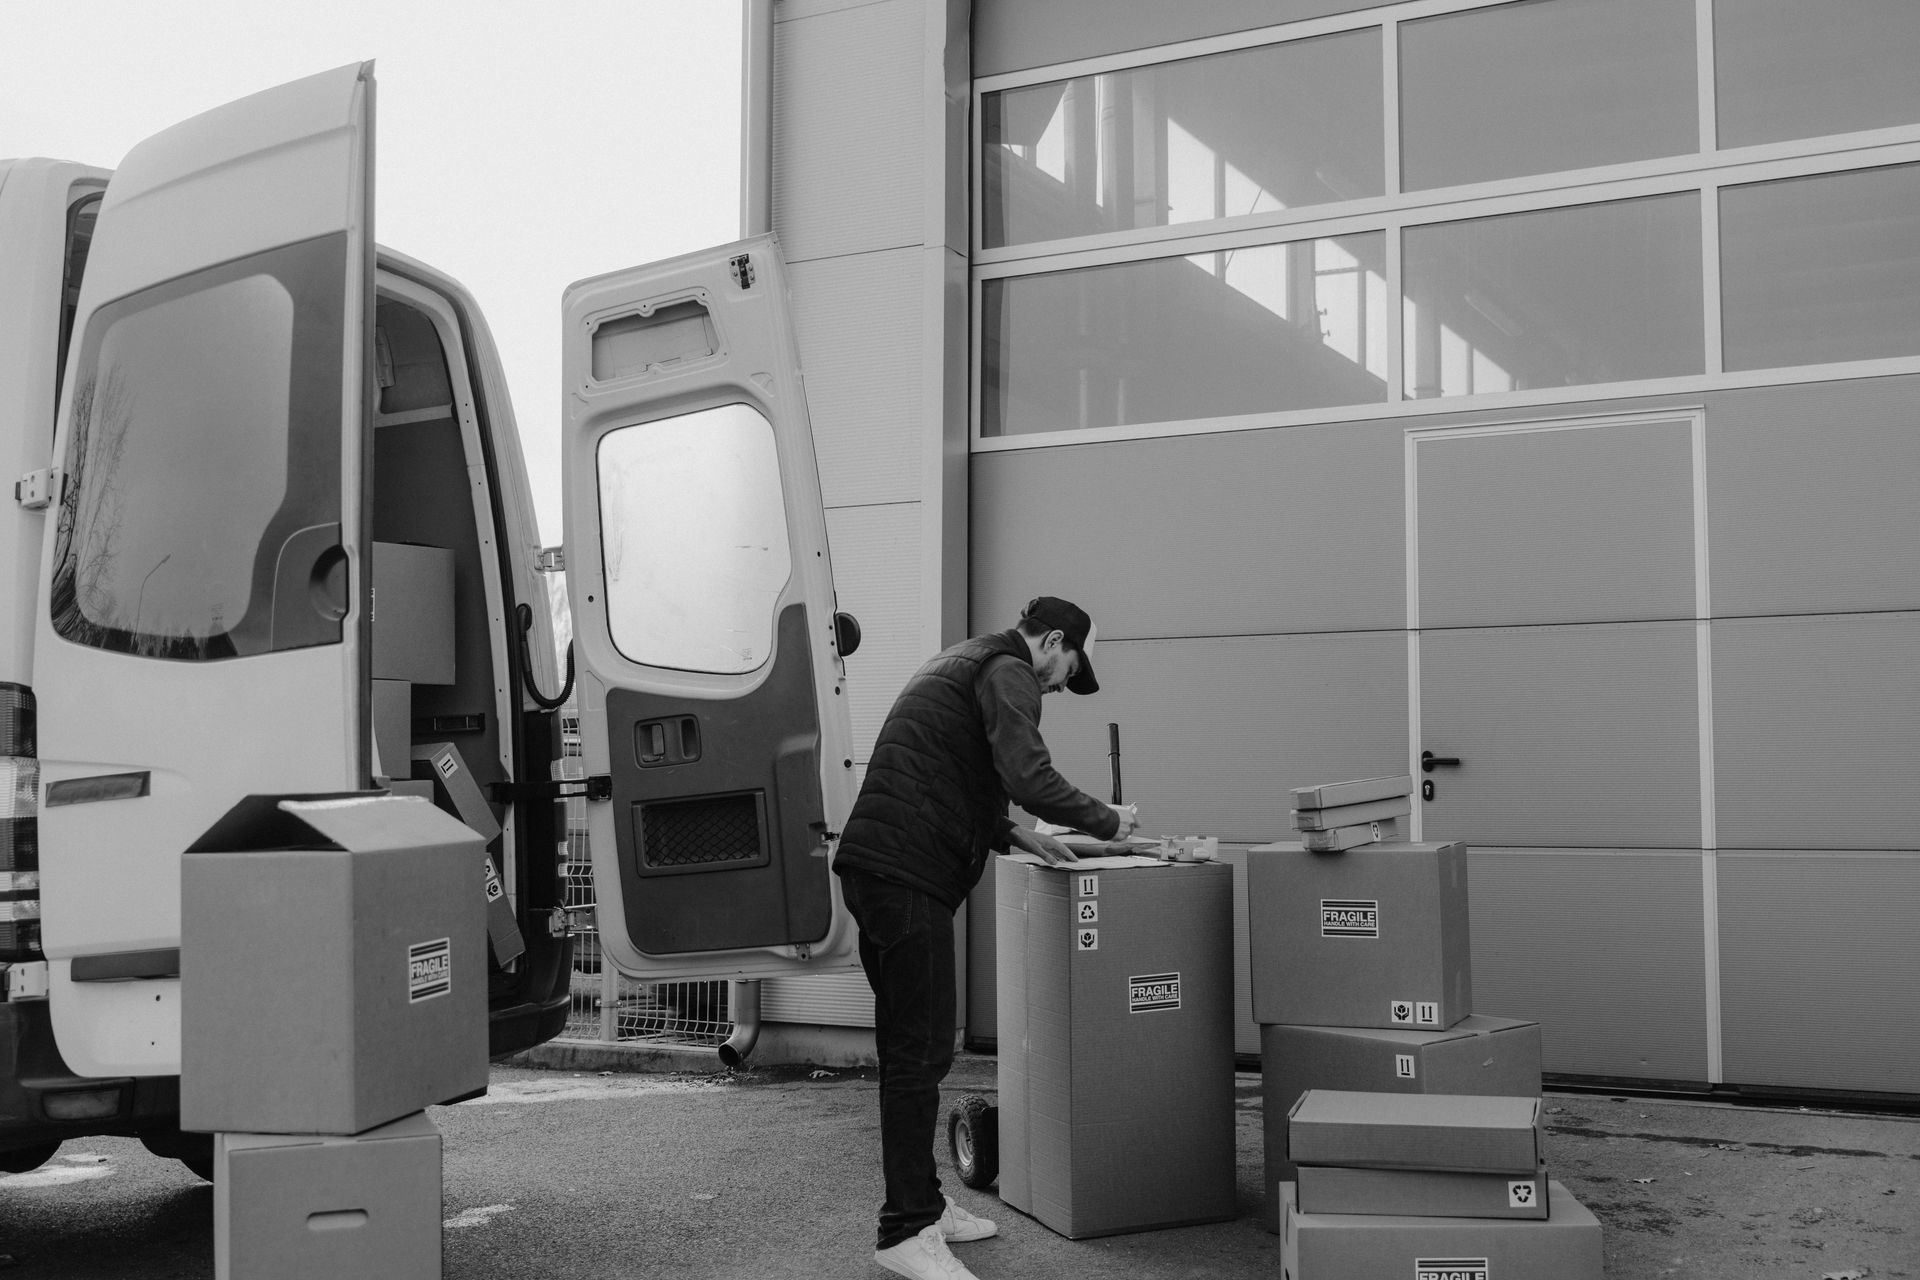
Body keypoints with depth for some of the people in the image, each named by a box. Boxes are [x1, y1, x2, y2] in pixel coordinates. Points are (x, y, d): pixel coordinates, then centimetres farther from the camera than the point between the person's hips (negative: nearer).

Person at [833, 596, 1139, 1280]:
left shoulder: (960, 663, 26)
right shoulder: (1007, 672, -5)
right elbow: (1029, 776, -19)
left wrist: (1018, 835, 25)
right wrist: (1107, 820, -5)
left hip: (873, 865, 10)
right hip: (907, 876, -10)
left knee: (908, 1048, 16)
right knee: (921, 1052, -8)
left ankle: (921, 1201, 25)